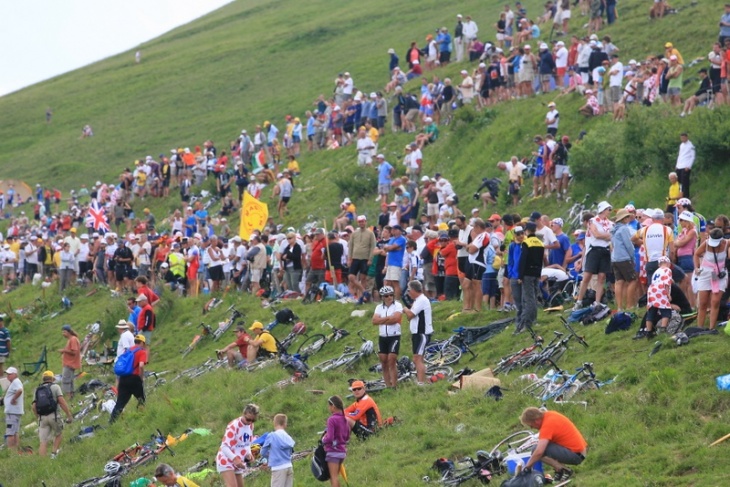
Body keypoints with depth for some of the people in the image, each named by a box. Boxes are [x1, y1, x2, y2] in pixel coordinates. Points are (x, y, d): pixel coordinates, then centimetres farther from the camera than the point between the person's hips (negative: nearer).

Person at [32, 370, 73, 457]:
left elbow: (34, 407, 9)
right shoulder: (55, 387, 5)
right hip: (53, 415, -3)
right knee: (58, 434, 21)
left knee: (43, 442, 1)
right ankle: (54, 453, 7)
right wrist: (69, 415, -6)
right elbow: (61, 401, -8)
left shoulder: (37, 390, 17)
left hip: (42, 417, 3)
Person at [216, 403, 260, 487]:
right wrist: (235, 458, -42)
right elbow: (224, 447, -25)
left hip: (238, 464, 8)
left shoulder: (250, 426, 3)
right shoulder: (233, 426, -21)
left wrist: (249, 454, -7)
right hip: (226, 462, -8)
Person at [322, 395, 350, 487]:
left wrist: (323, 440, -1)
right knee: (335, 477, 16)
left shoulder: (332, 419, -15)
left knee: (334, 478, -6)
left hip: (333, 451, -8)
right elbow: (347, 437, 16)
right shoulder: (344, 419, 8)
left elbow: (329, 438, -20)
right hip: (343, 451, 8)